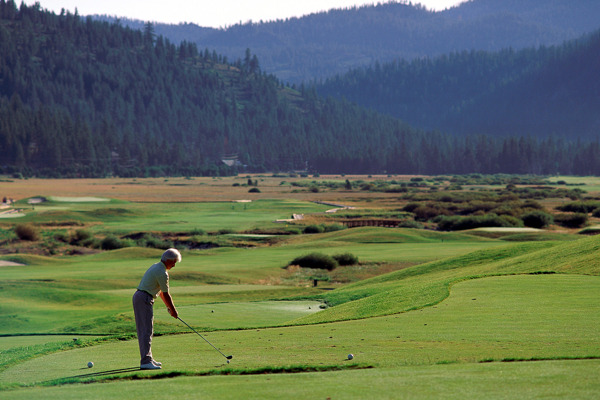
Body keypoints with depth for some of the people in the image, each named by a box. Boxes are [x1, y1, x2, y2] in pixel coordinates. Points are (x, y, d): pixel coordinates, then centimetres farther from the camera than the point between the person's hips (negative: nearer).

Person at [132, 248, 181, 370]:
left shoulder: (156, 267, 18)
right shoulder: (162, 273, -14)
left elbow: (161, 291, 24)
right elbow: (166, 294, -8)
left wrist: (168, 306, 25)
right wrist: (173, 310, 4)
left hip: (138, 296, 10)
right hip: (144, 299, -10)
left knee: (143, 330, 13)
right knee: (147, 331, -13)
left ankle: (148, 358, 18)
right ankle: (145, 361, -18)